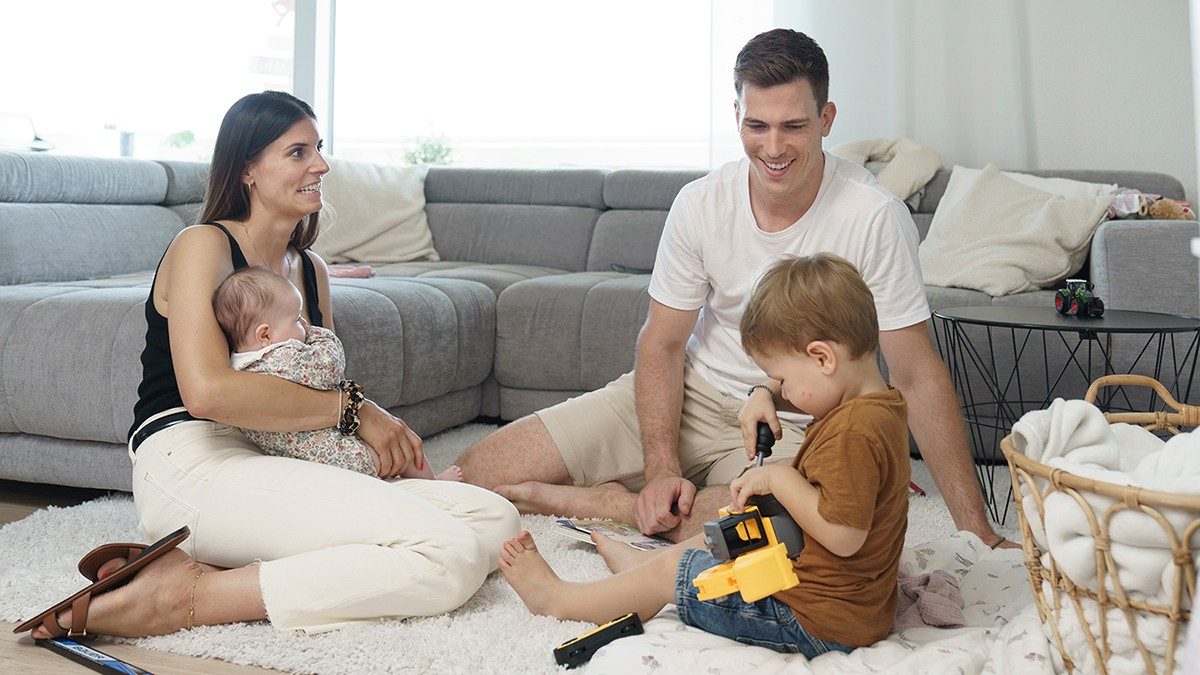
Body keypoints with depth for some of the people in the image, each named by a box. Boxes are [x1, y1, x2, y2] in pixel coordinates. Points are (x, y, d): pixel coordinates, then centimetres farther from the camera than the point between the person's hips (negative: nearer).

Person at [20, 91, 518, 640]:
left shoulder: (311, 269, 22)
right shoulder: (203, 246, -1)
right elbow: (207, 392, -18)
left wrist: (385, 432, 2)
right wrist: (353, 408, -13)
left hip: (275, 467, 9)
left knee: (495, 520, -11)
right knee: (451, 556, -25)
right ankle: (184, 597, -19)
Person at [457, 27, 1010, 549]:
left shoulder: (875, 218, -18)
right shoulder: (700, 203, -8)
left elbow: (916, 375, -14)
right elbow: (662, 342, -3)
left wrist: (974, 527, -16)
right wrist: (660, 468, -17)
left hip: (792, 423, -2)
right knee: (477, 473, -7)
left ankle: (613, 504, -10)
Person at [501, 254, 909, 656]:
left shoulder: (854, 430, -28)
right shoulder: (883, 409, 6)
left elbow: (842, 536, -32)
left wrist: (779, 478, -22)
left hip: (815, 621, -10)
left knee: (670, 570, 2)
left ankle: (558, 599, 22)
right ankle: (629, 559, 51)